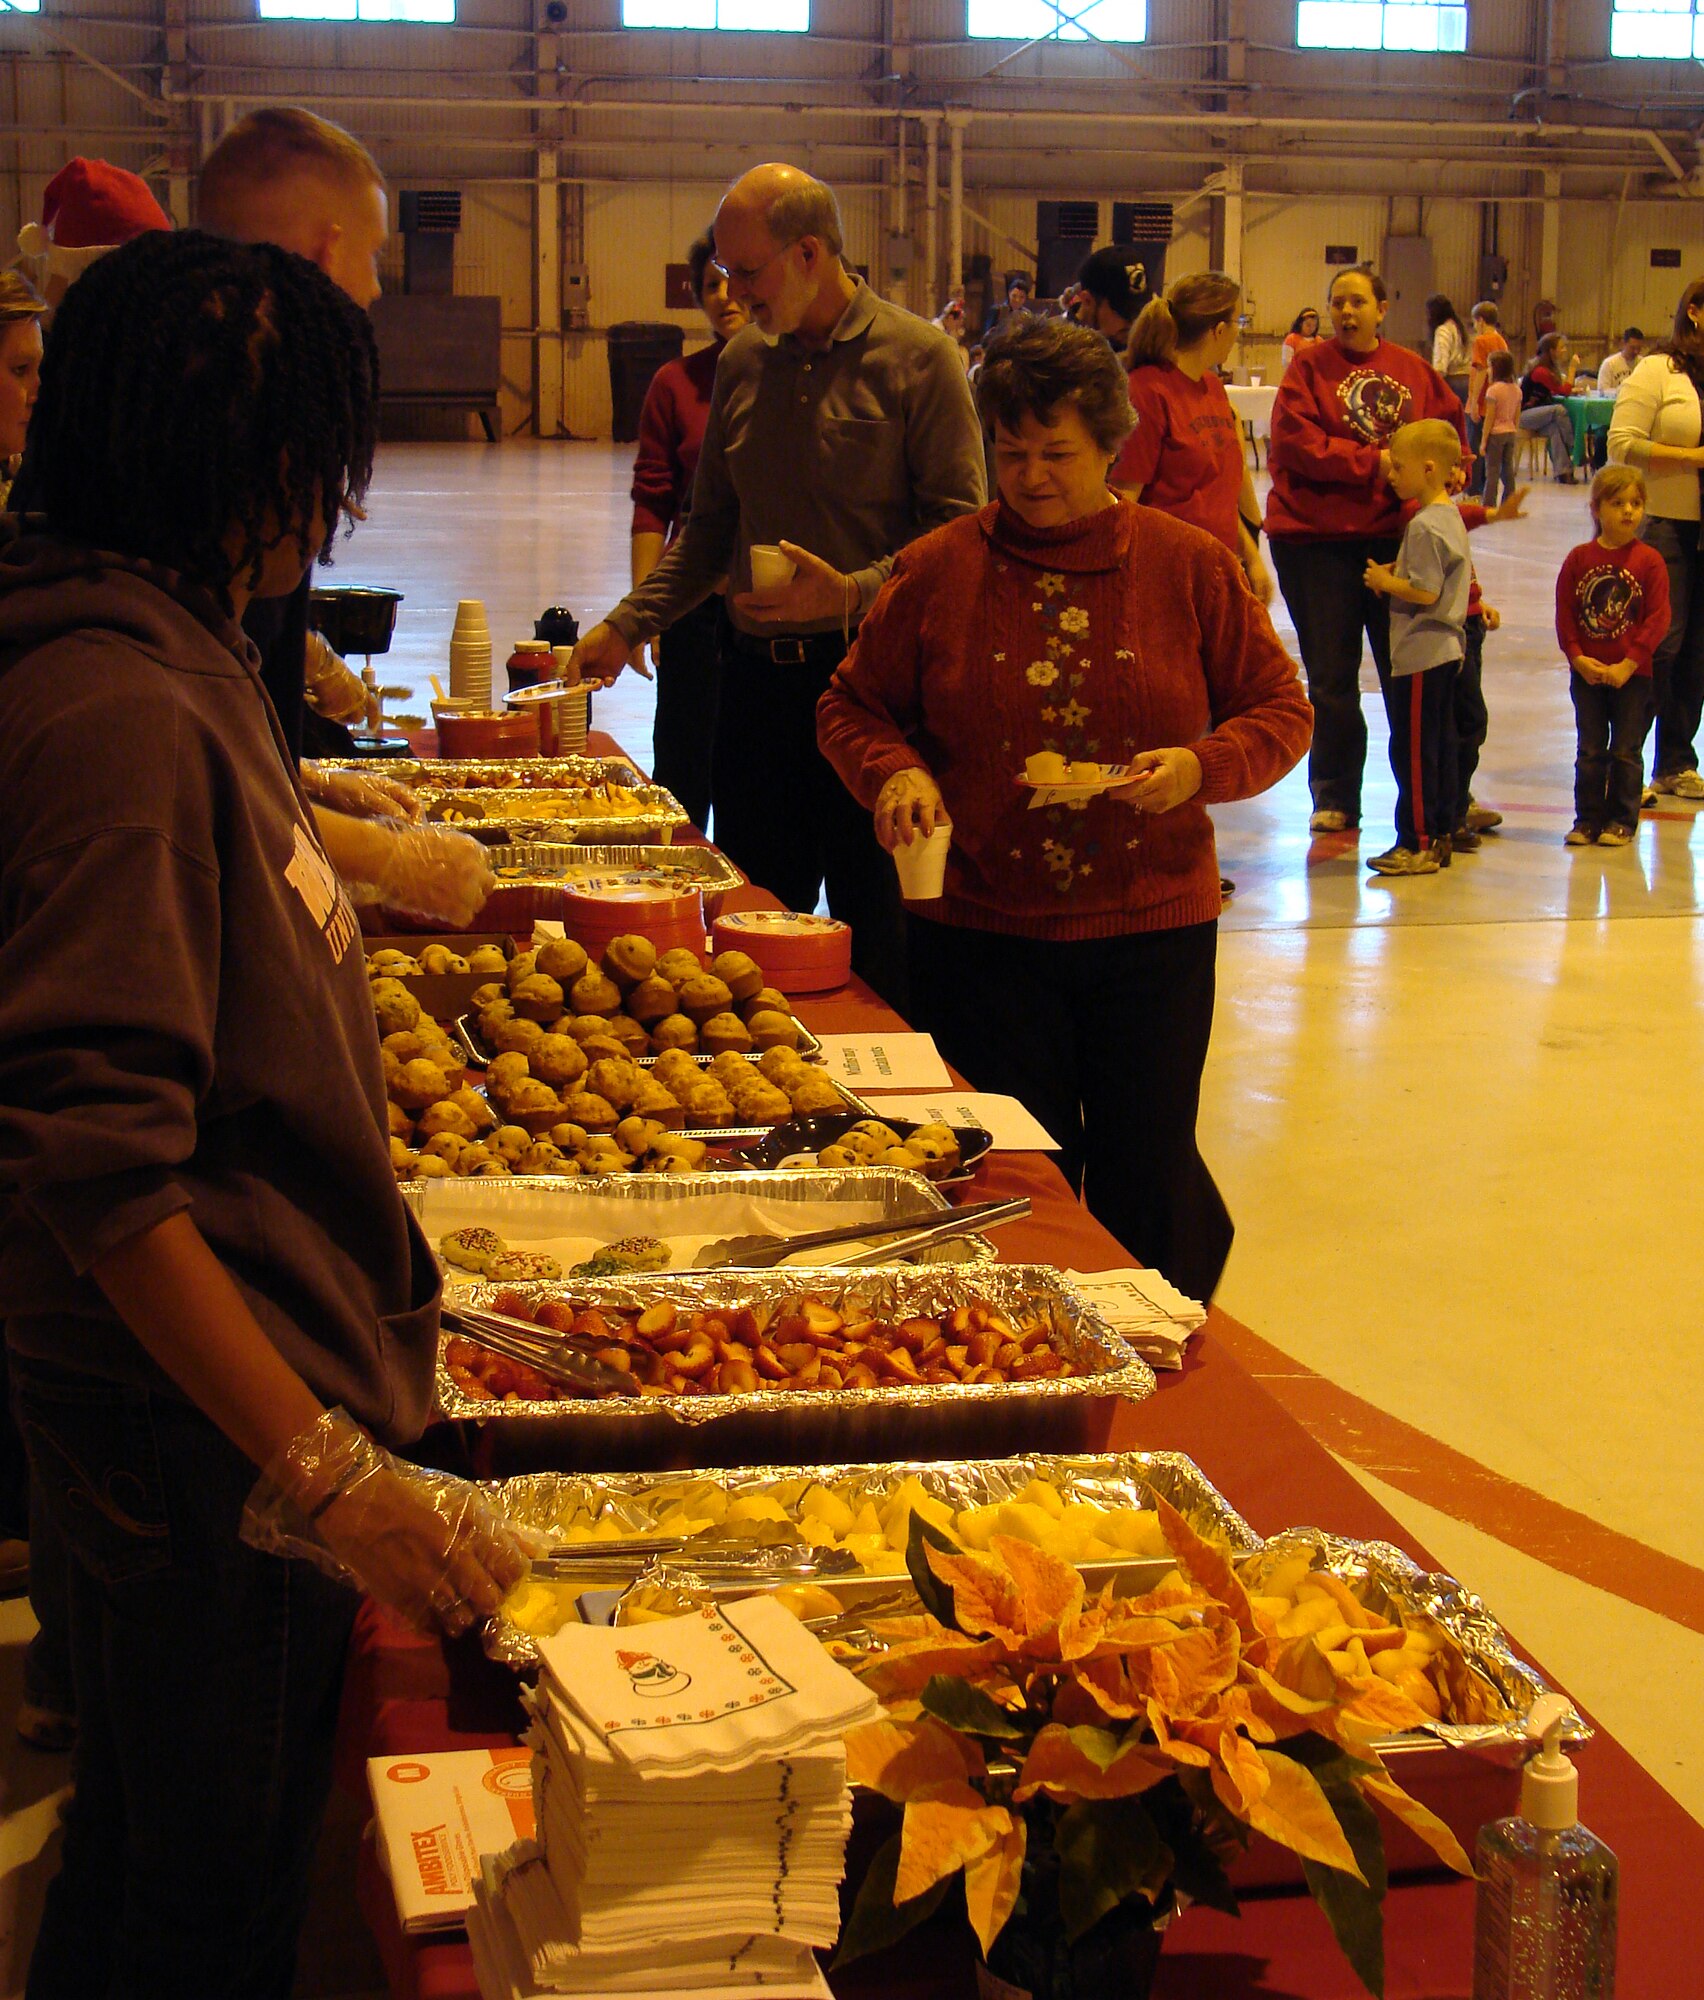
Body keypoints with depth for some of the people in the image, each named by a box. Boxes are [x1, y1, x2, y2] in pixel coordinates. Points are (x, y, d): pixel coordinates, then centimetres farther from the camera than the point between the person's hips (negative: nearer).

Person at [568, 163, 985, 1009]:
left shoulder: (916, 357, -6)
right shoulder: (743, 361, 11)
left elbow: (960, 528, -10)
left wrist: (850, 593, -22)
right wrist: (628, 623, 10)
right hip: (757, 673, 6)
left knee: (872, 925, 1)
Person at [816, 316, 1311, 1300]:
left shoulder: (1193, 566, 0)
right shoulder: (939, 570, 0)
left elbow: (1281, 710, 6)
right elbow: (852, 707, 9)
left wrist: (1202, 767, -14)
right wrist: (895, 772, -13)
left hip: (1154, 930, 0)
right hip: (983, 931, 0)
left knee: (1149, 1180, 9)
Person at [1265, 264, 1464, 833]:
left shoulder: (1414, 370, 8)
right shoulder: (1309, 367, -1)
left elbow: (1448, 425, 18)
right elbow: (1299, 443, -12)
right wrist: (1373, 461, -16)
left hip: (1395, 534, 2)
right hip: (1316, 535, -2)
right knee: (1331, 677, 5)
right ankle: (1335, 799, 16)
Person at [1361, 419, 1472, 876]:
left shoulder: (1424, 525, -18)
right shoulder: (1450, 517, 12)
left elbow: (1426, 593, -22)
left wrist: (1385, 582, -9)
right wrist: (1398, 573, 9)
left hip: (1419, 654, -10)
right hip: (1446, 648, 10)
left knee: (1413, 750, -4)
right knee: (1441, 745, 13)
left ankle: (1418, 843, -1)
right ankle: (1440, 836, 18)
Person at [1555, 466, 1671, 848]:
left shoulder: (1649, 561, -7)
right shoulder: (1579, 559, -1)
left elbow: (1658, 618, -9)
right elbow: (1564, 613, 0)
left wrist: (1628, 664, -15)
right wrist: (1578, 657, -11)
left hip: (1633, 674, -2)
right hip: (1587, 672, 2)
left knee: (1626, 752, 5)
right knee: (1590, 751, 9)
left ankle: (1622, 820, 14)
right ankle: (1588, 819, 17)